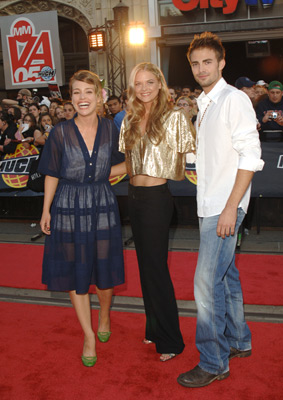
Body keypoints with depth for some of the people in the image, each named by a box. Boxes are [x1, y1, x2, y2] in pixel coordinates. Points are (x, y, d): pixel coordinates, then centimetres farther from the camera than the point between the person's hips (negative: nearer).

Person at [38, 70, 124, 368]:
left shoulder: (110, 129, -2)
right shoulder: (60, 133, -7)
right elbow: (52, 174, 0)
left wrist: (101, 174, -2)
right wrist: (46, 210, 1)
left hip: (102, 208, 1)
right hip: (69, 209, -1)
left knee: (104, 272, 9)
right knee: (75, 275, 7)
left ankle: (104, 316, 41)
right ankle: (89, 336, 25)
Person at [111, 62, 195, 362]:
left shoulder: (174, 118, -6)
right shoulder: (130, 121, 11)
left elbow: (188, 156, -5)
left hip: (156, 196, -6)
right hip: (134, 196, 6)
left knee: (155, 266, -3)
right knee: (145, 263, 14)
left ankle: (170, 340, 12)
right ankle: (153, 328, 29)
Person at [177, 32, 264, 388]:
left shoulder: (234, 99, -11)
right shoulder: (204, 104, 14)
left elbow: (250, 157, -17)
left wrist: (230, 208, -21)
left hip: (225, 207, -9)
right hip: (209, 205, 9)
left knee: (207, 282, -7)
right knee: (226, 274, 18)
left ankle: (213, 363, 8)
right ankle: (237, 341, 35)